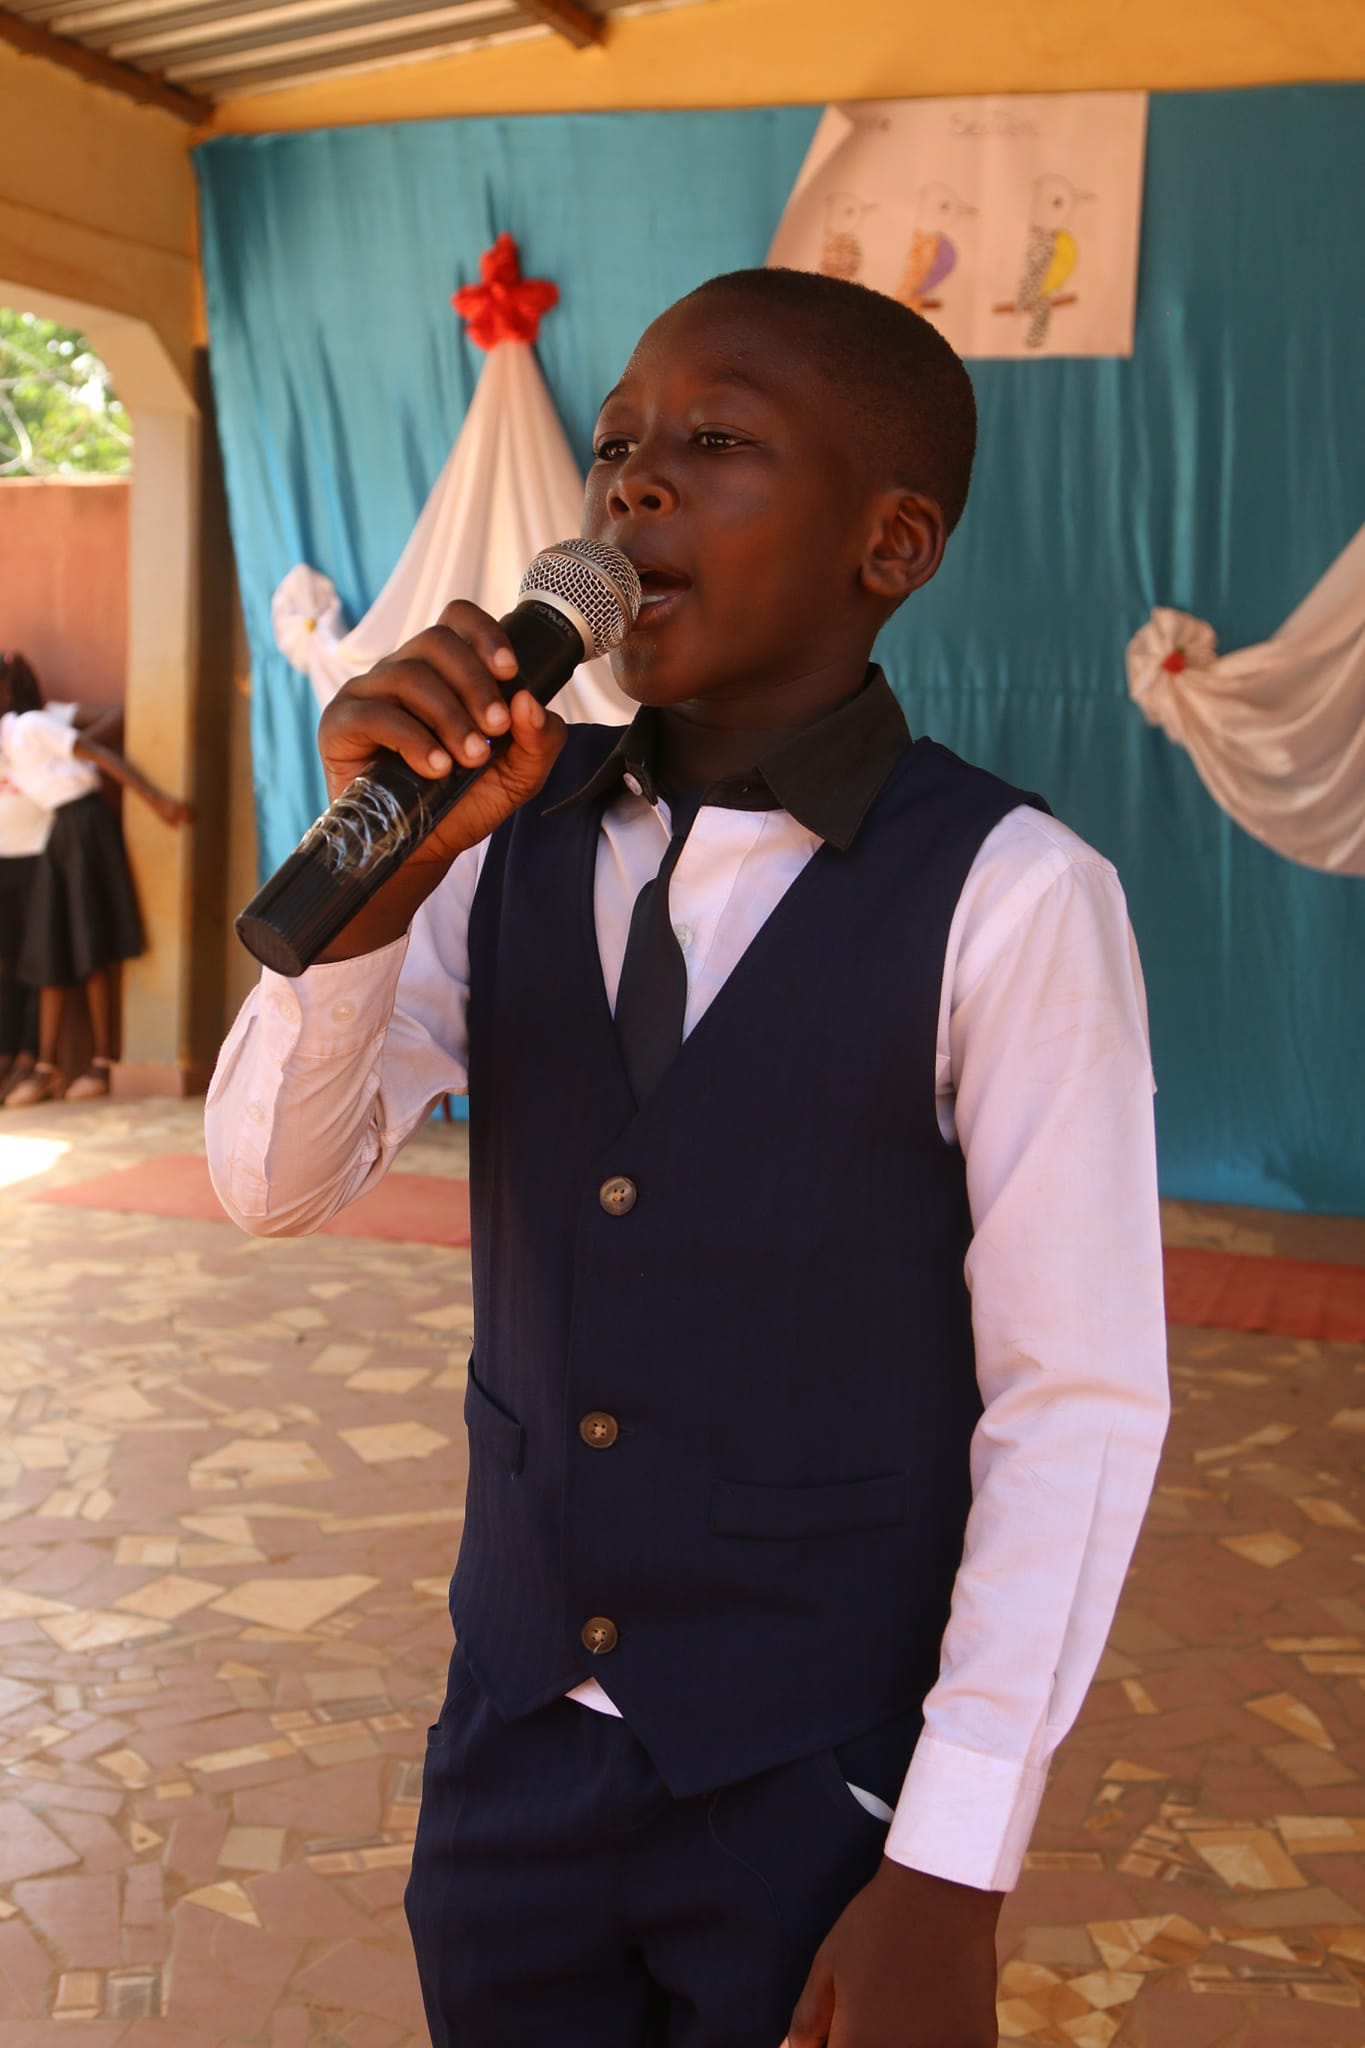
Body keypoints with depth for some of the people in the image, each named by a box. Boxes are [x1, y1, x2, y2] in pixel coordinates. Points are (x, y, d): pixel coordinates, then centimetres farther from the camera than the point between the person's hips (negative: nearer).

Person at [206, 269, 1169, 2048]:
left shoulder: (1008, 899, -18)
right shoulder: (515, 832, -3)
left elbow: (1077, 1405, -15)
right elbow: (276, 1185, -3)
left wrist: (949, 1884, -13)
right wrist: (380, 868, -20)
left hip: (826, 1796, -4)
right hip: (513, 1745, 4)